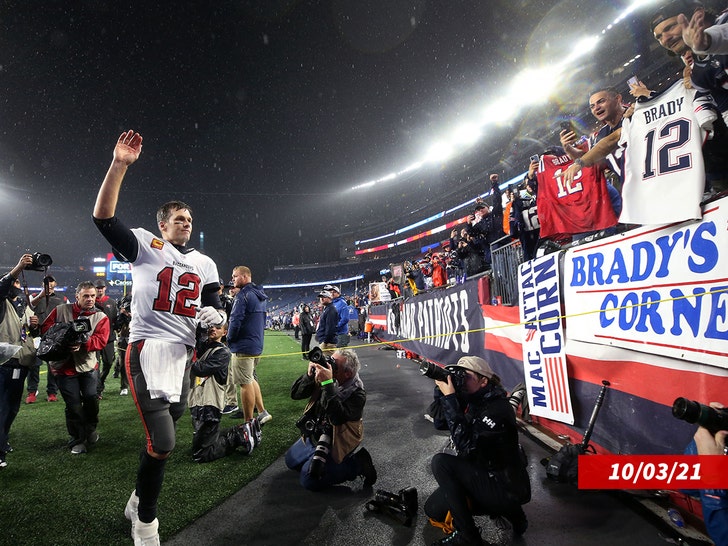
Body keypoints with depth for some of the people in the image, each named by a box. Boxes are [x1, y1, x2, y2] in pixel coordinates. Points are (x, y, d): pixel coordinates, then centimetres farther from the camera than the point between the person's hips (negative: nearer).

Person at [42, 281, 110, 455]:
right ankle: (77, 439, 20)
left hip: (88, 366, 0)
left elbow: (101, 340, -12)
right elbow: (46, 328, 2)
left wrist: (83, 344, -30)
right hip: (64, 367, 0)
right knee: (73, 405, 2)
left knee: (91, 400, 0)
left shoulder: (101, 317, -1)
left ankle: (90, 430, 28)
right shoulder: (61, 310, 2)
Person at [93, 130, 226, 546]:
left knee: (163, 435, 15)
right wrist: (119, 165, -21)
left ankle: (140, 500, 40)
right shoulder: (146, 246, 2)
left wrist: (216, 316, -10)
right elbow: (103, 217, -13)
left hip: (184, 354, 6)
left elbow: (216, 309, 15)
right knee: (163, 444, -11)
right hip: (148, 350, -5)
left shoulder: (205, 264, 15)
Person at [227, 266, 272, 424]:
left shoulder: (243, 295, -14)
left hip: (243, 347, -9)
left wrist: (229, 339, -6)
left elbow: (236, 320, -20)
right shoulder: (260, 296, 15)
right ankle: (262, 412, 21)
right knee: (250, 379, 22)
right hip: (257, 345, 9)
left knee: (246, 383, -1)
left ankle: (248, 422, 8)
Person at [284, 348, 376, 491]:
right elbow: (295, 394, -8)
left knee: (308, 479, -13)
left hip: (335, 441, -7)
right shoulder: (327, 376, -12)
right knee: (291, 461, 19)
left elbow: (337, 418, -42)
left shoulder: (357, 393, -27)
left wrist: (327, 384, -45)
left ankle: (358, 464, -2)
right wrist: (309, 375, -27)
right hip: (314, 434, 7)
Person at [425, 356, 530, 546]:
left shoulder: (497, 409, -25)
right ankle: (506, 510, 16)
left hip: (505, 488, -9)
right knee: (433, 510, 9)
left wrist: (450, 399, -32)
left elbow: (465, 446, -33)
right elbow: (439, 422, 0)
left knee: (441, 462, -24)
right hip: (481, 475, 9)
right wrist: (441, 389, -14)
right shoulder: (469, 400, 0)